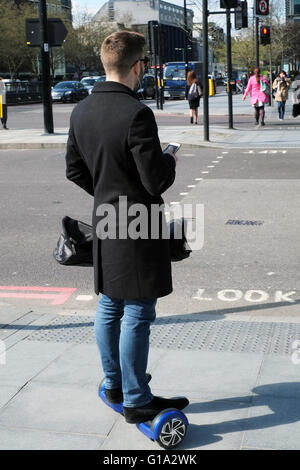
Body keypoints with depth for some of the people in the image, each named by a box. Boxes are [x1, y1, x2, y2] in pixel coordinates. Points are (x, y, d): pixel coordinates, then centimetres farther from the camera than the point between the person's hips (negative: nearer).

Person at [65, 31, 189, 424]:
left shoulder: (81, 111, 4)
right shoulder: (137, 114, -21)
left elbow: (74, 169, 12)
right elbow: (156, 181, -21)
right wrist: (170, 162, -1)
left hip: (104, 223, 8)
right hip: (137, 229, -8)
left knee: (109, 308, 18)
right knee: (137, 316, 1)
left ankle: (114, 384, 34)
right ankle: (136, 401, 12)